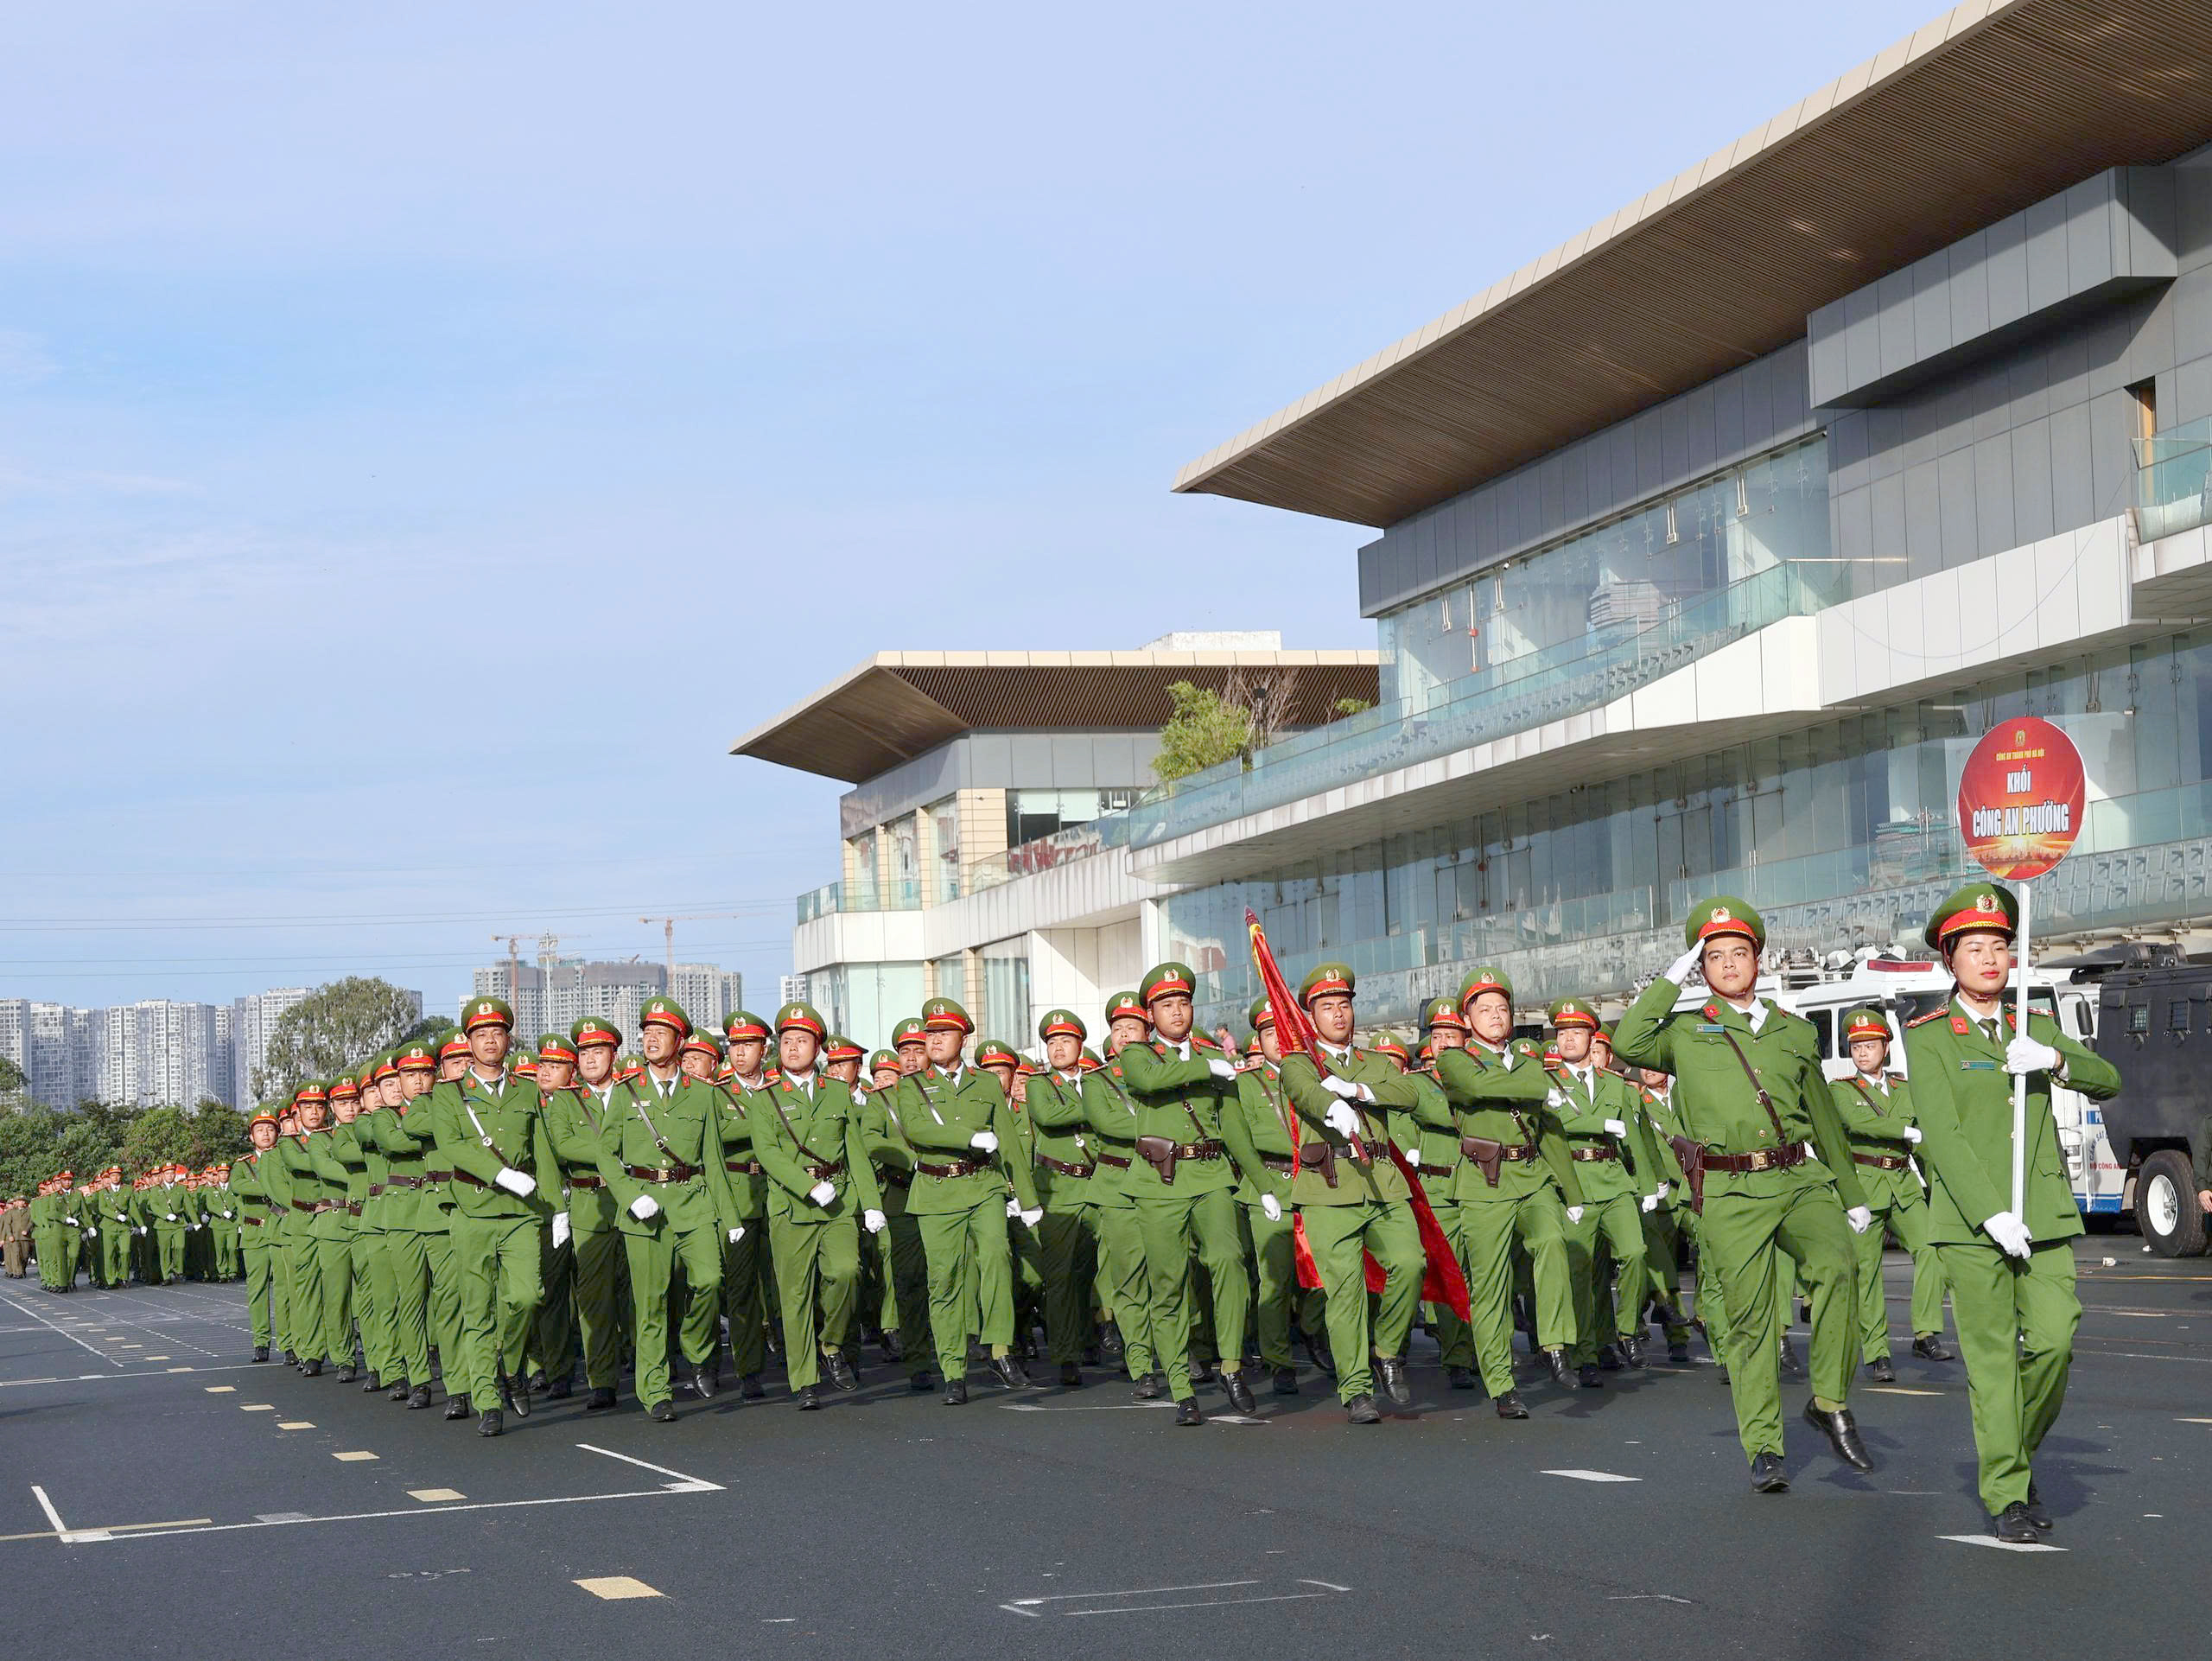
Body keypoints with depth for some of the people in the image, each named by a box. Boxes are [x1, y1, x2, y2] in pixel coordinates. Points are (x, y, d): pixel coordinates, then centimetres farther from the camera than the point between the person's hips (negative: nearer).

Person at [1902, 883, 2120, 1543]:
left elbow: (2107, 1083, 7)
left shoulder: (2037, 1027, 15)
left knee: (2054, 1342, -6)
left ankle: (2017, 1455, 18)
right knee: (1991, 1356, -4)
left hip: (2044, 1215, 3)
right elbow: (1941, 1134, -9)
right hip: (1969, 1217, -3)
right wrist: (1992, 1214, -19)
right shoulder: (1928, 1038, 0)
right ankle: (2006, 1496, 3)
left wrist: (2053, 1059, -14)